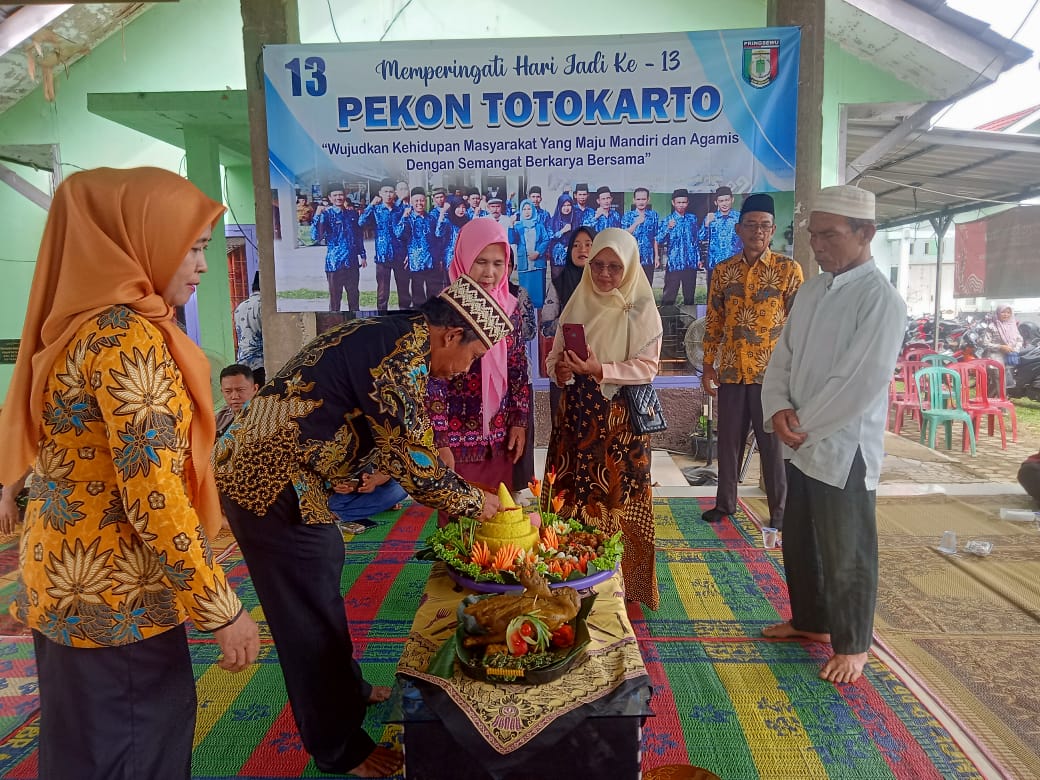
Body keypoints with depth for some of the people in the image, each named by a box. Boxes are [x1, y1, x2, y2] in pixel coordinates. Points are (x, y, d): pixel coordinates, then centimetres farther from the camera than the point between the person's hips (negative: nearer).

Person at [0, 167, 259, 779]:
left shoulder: (81, 323, 6)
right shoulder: (127, 336, -22)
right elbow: (155, 499, -26)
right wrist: (222, 610, -18)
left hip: (69, 582, 9)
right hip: (116, 599, -9)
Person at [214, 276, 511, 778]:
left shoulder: (388, 338, 11)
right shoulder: (406, 351, -19)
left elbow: (392, 447, 17)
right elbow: (412, 460, -19)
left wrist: (457, 496, 16)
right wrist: (472, 502, -3)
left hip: (264, 468, 10)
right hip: (272, 482, -10)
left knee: (321, 584, 23)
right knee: (310, 613, 3)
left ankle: (348, 692, 44)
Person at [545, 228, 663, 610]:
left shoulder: (641, 310, -4)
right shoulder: (578, 304, 8)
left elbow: (647, 367, -10)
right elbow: (553, 356, 10)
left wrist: (600, 370, -22)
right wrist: (559, 369, -13)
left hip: (620, 421, -4)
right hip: (576, 416, 4)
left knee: (616, 498, 1)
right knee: (571, 495, 7)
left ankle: (623, 589, 17)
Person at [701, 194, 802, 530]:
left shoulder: (788, 269, -2)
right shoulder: (723, 271, 7)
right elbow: (713, 322, 10)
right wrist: (708, 366, 5)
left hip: (771, 372, -3)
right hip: (731, 371, 3)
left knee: (772, 442, 5)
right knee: (728, 439, 11)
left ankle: (779, 510, 18)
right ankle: (725, 502, 25)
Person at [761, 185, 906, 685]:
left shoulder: (881, 299, -16)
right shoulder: (811, 290, 7)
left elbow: (861, 381, -21)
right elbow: (783, 355, 9)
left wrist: (803, 426, -15)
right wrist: (778, 408, -8)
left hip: (845, 450, -7)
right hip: (803, 445, 7)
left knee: (846, 555, 8)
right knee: (798, 543, 20)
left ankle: (852, 645, 28)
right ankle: (811, 620, 41)